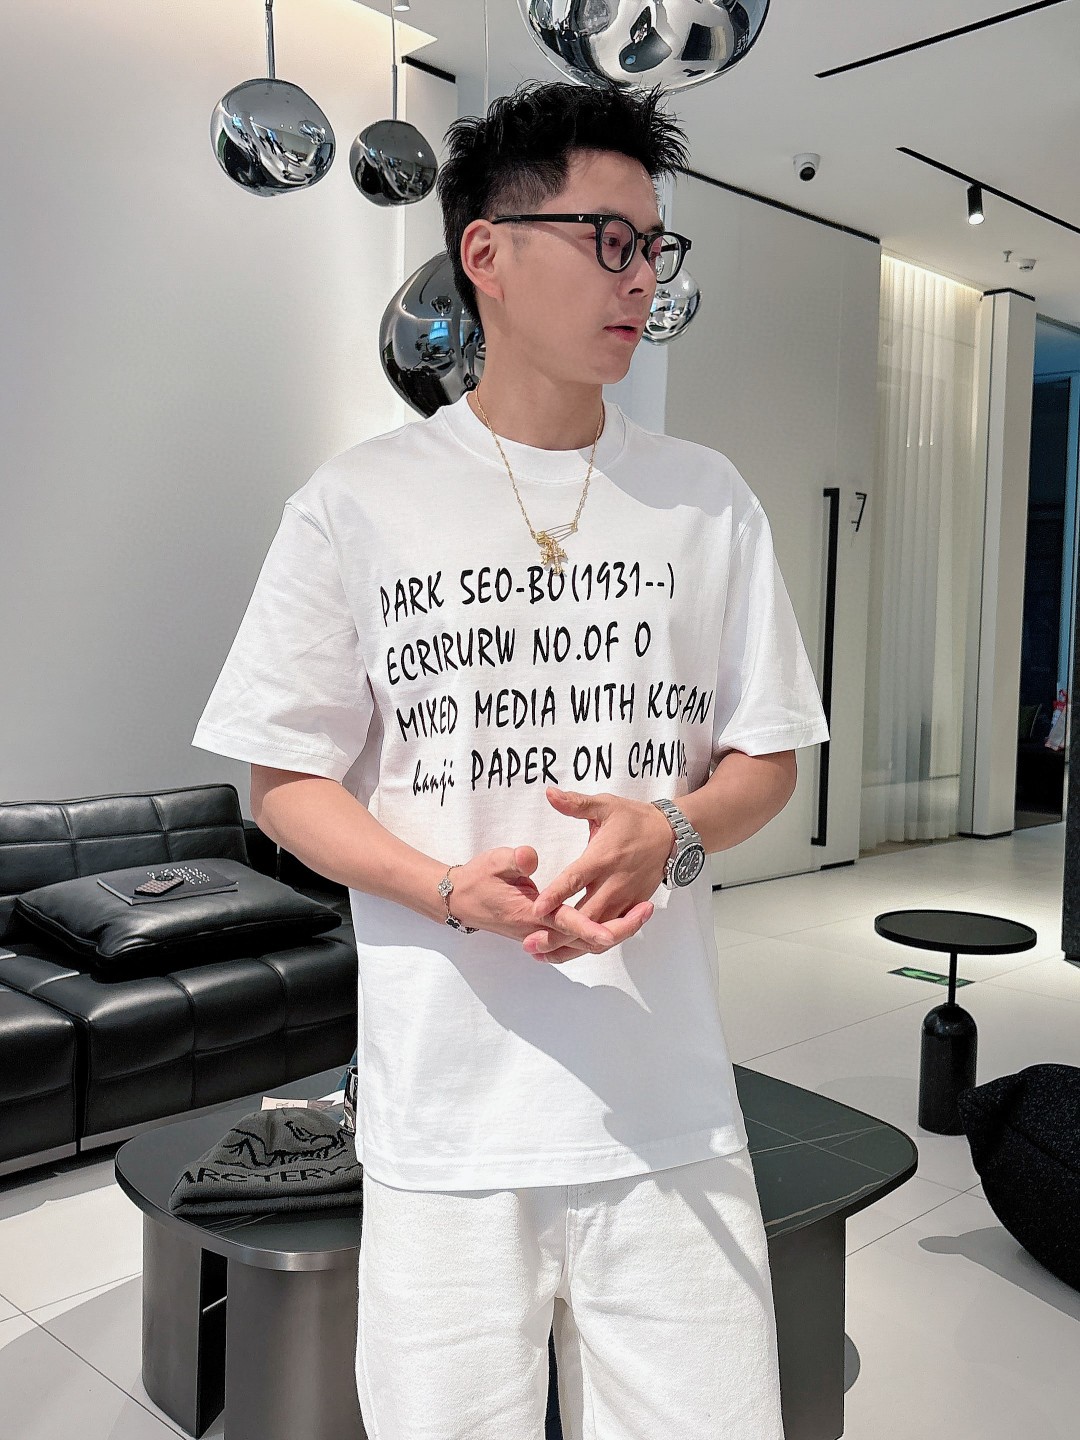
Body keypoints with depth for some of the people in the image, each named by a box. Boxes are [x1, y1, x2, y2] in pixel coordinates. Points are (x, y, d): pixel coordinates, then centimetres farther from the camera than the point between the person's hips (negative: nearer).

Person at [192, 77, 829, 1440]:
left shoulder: (707, 498, 6)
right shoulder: (357, 505, -2)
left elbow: (767, 755, 10)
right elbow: (283, 779, 1)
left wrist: (671, 832, -13)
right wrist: (454, 892, -16)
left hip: (668, 1102, 2)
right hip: (447, 1109, -1)